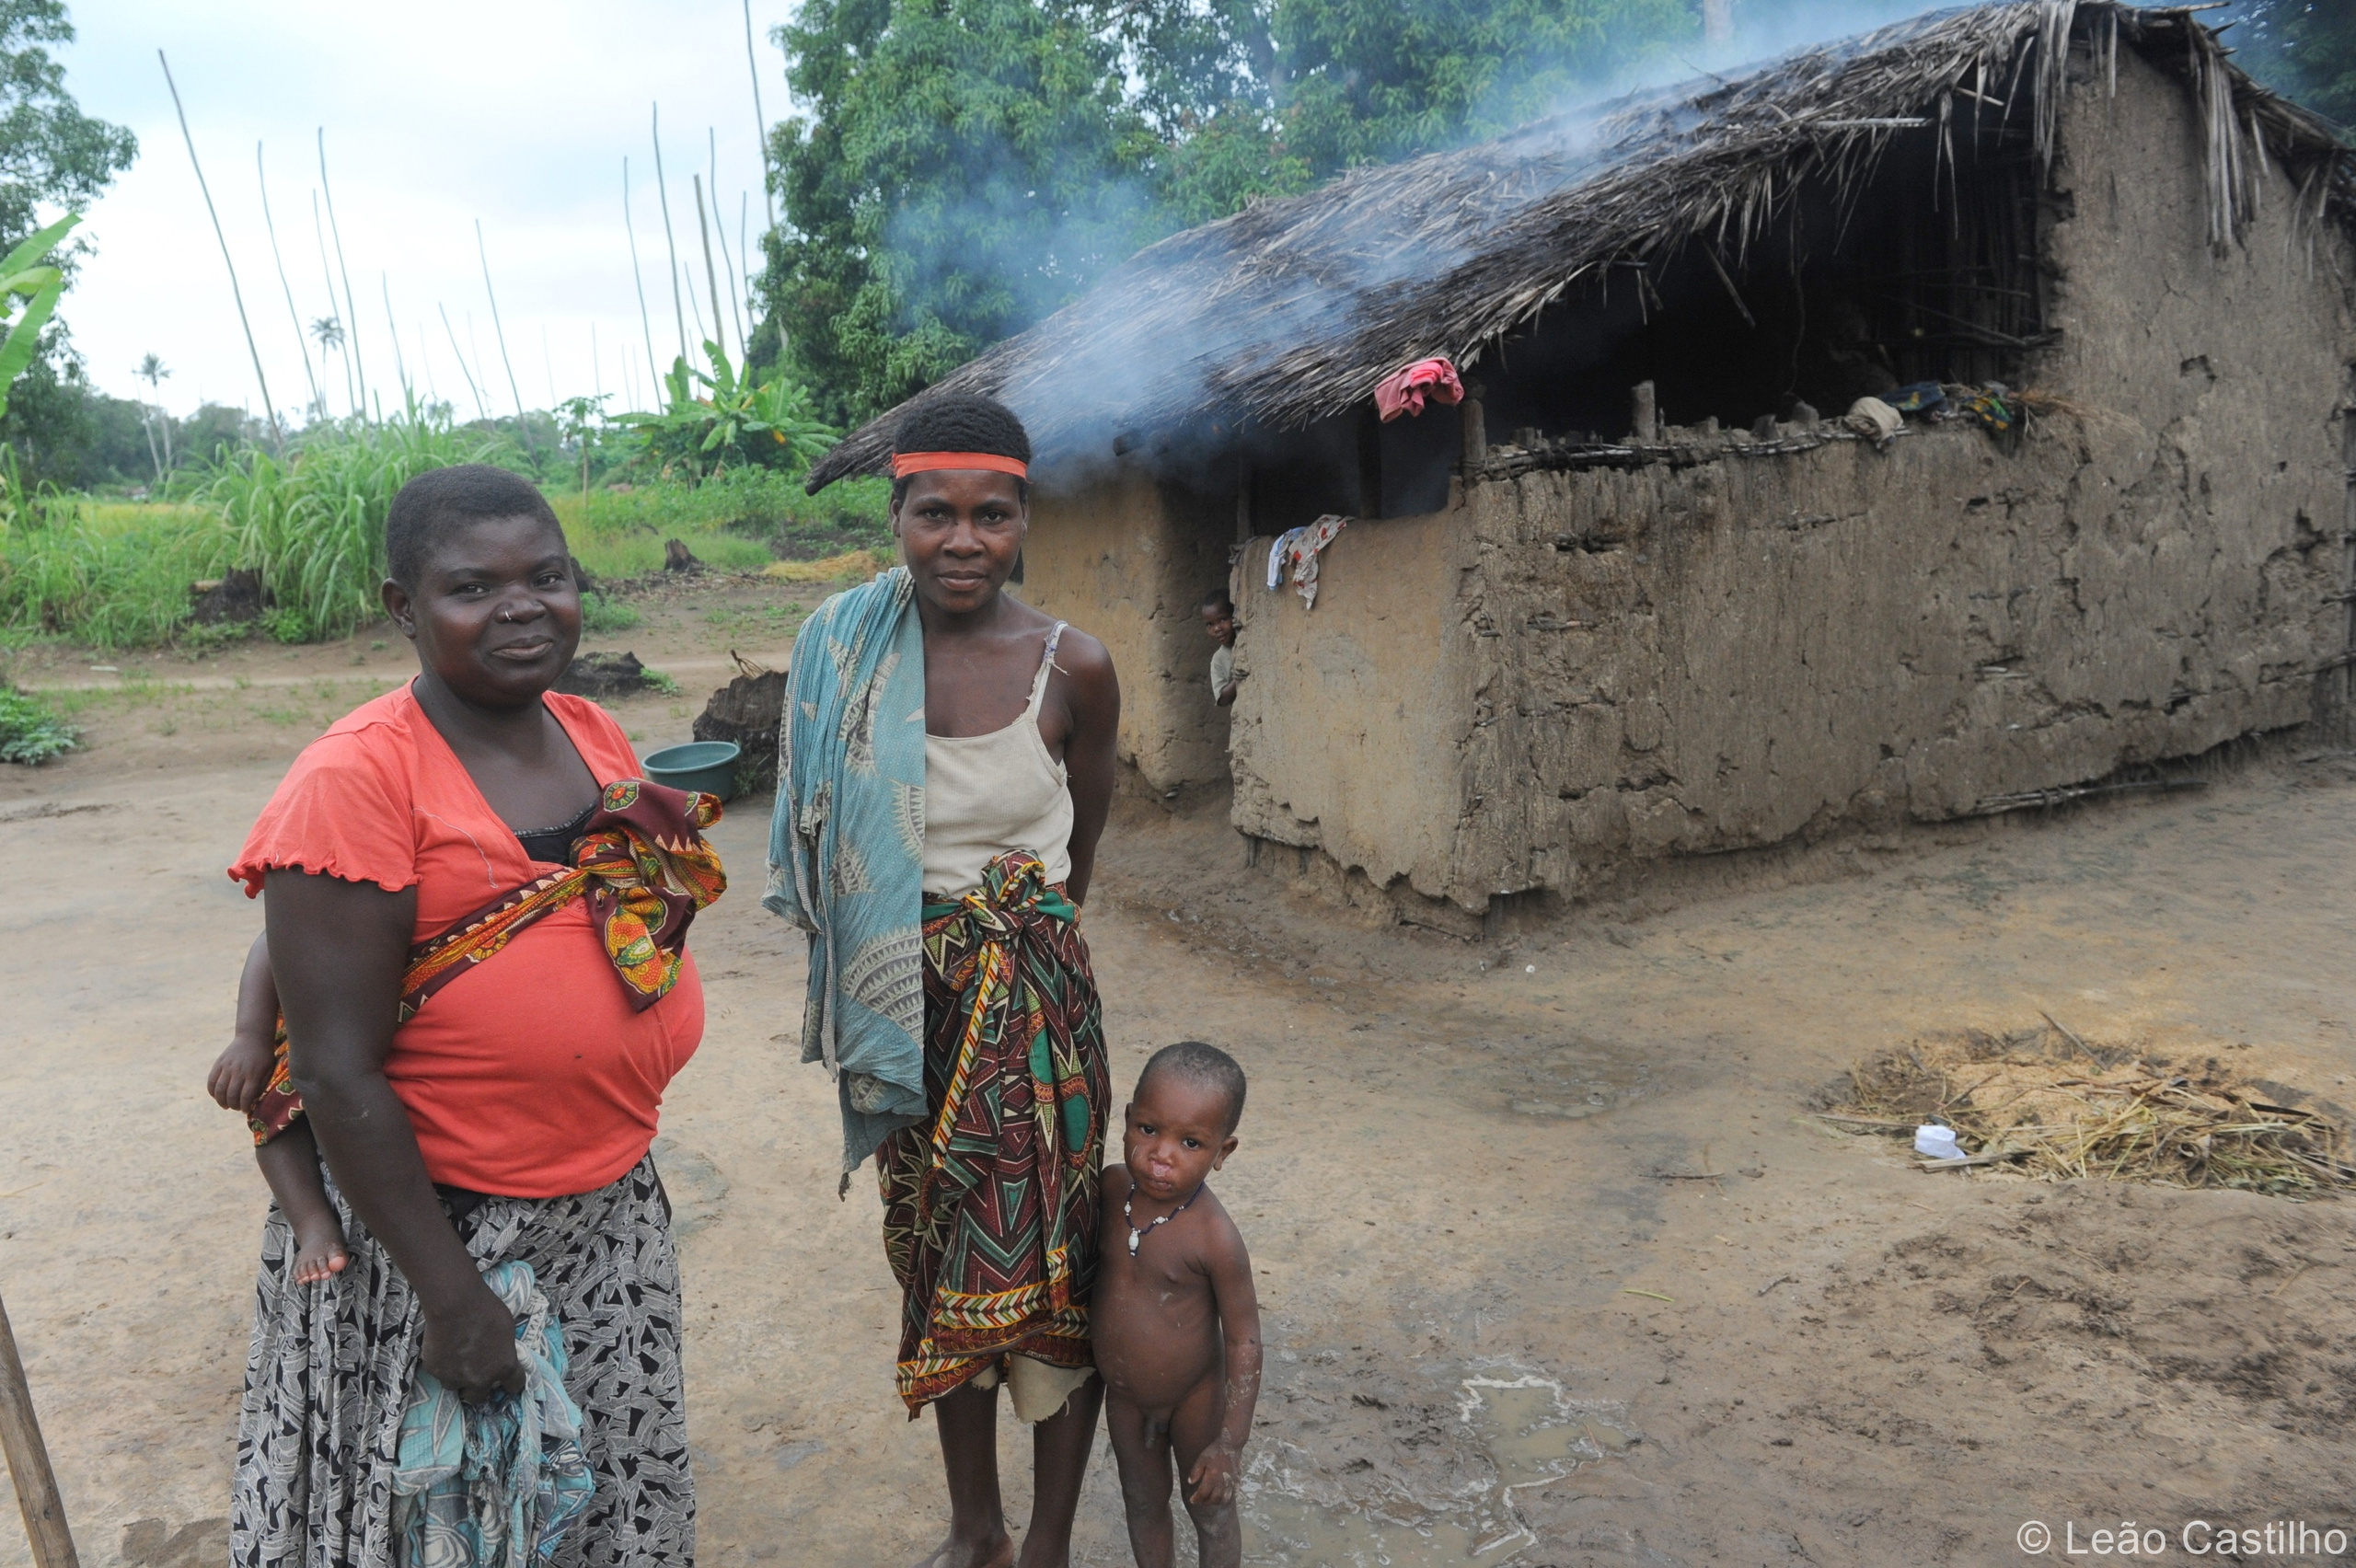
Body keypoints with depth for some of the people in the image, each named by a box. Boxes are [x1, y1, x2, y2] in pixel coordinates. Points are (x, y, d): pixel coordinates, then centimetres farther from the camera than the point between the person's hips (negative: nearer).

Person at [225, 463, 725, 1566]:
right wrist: (450, 1293, -18)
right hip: (436, 1222, -6)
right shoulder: (356, 780, -20)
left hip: (613, 1213, 6)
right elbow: (341, 1073, -20)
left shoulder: (596, 738, 1)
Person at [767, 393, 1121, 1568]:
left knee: (1050, 1270, 5)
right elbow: (824, 837, 6)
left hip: (1033, 999, -3)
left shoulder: (1072, 669, -11)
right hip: (902, 1005, 3)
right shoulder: (842, 646, -5)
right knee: (937, 1263, 16)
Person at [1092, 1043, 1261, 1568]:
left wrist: (1230, 1443, -20)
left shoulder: (1214, 1238, -31)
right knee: (1143, 1505, 25)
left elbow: (1243, 1339, -22)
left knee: (1209, 1510, 19)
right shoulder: (1112, 1186, -17)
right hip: (1124, 1398, 5)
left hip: (1195, 1399, -5)